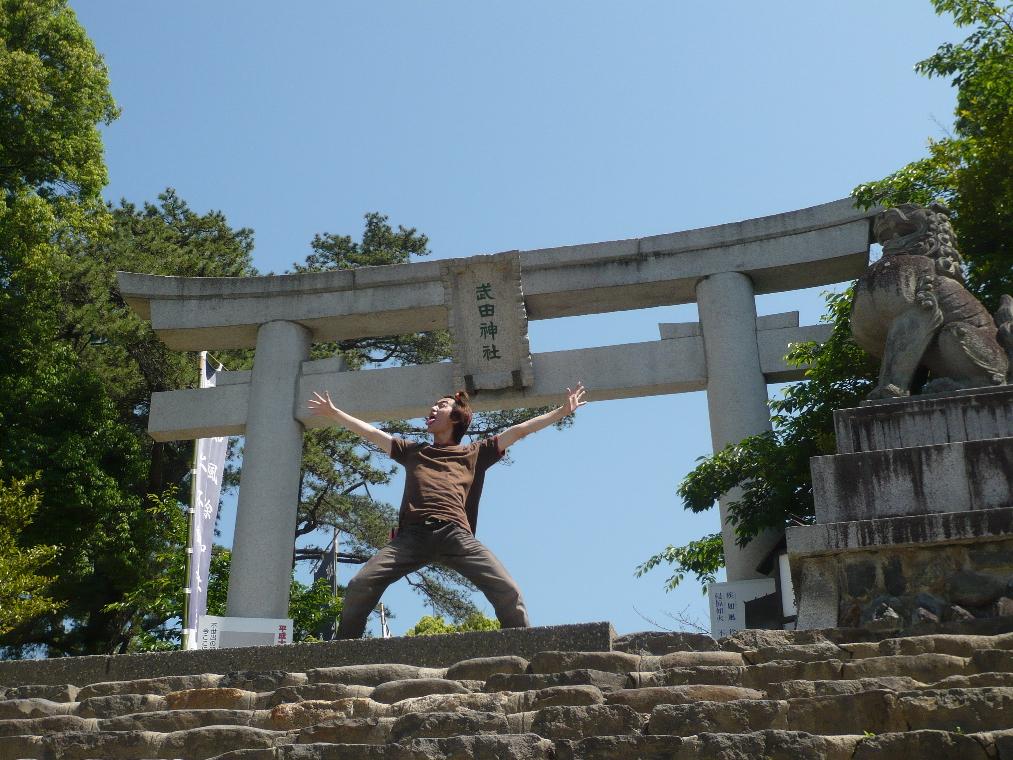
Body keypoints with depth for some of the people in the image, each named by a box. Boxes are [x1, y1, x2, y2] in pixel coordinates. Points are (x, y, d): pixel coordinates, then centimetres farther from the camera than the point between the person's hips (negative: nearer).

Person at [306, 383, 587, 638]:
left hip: (455, 533, -2)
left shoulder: (475, 453, 26)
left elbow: (519, 430, 24)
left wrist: (563, 411, 22)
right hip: (412, 535, 2)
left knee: (507, 591, -19)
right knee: (359, 587, -16)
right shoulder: (413, 451, 33)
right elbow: (369, 432, 38)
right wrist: (333, 412, 41)